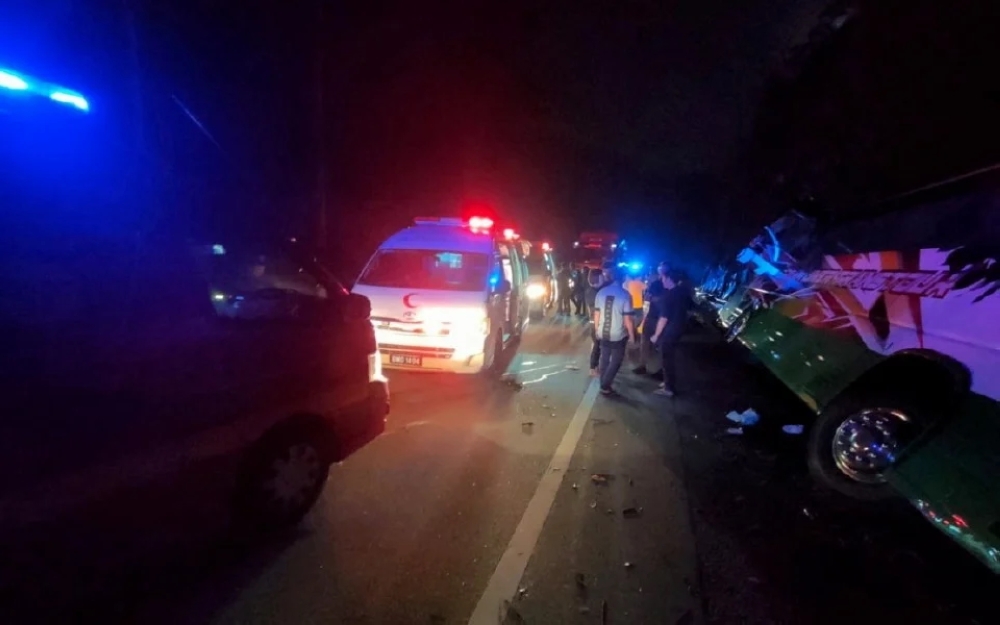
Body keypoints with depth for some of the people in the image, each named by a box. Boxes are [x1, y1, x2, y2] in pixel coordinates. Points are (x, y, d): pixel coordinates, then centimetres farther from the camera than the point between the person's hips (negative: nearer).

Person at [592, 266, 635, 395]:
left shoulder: (601, 292, -2)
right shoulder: (625, 295, -15)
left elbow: (596, 314, 3)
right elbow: (627, 319, -15)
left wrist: (597, 330, 17)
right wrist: (632, 336, -3)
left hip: (603, 333, 4)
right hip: (618, 335, -4)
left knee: (604, 359, 19)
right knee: (616, 361, 11)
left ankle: (603, 384, 26)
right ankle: (605, 386, 9)